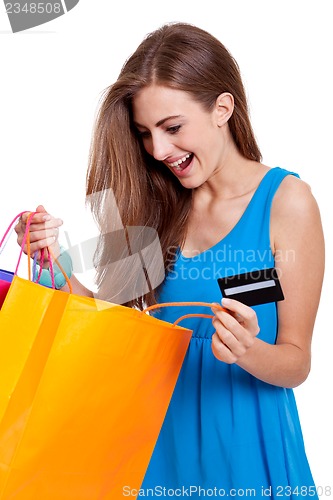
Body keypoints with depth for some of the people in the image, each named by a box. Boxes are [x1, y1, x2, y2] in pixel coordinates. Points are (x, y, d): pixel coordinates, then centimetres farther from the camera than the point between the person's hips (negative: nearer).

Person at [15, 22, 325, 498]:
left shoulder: (287, 201, -14)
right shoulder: (161, 205, -1)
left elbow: (298, 361, -10)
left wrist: (249, 351, -29)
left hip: (243, 440, -3)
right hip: (163, 428, 4)